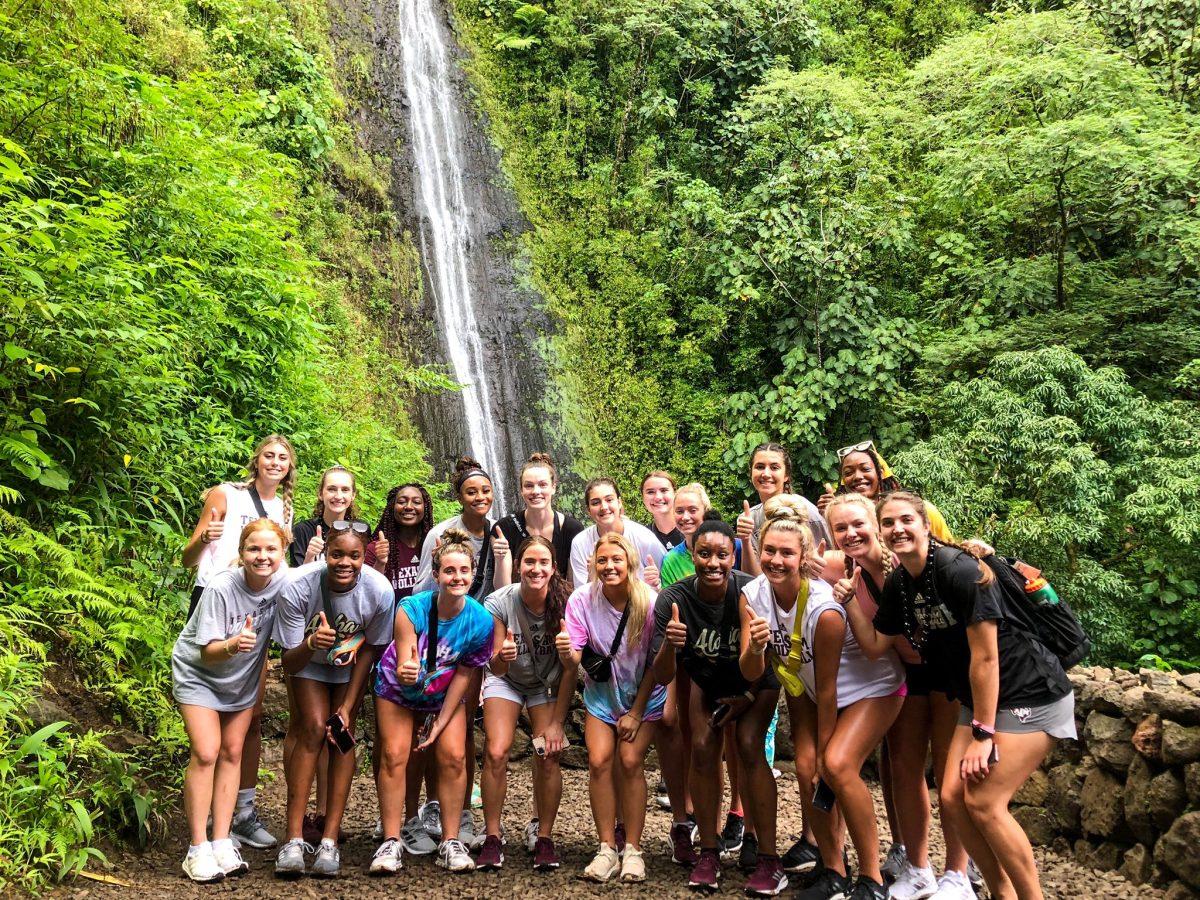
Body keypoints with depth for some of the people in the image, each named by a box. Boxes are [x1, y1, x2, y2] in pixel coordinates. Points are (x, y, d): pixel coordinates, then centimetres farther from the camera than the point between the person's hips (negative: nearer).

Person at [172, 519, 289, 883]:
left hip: (243, 676, 4)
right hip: (198, 672, -4)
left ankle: (222, 843, 12)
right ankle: (198, 849, -4)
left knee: (232, 752, 5)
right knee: (205, 753, -13)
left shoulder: (283, 584, -20)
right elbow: (207, 653, -29)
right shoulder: (220, 588, -30)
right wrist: (232, 646, -48)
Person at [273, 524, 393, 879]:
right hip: (309, 662, -1)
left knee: (343, 733, -10)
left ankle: (330, 839, -3)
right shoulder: (297, 587, -34)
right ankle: (294, 838, -10)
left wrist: (348, 705, -12)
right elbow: (289, 663, -26)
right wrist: (310, 643, -48)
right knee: (314, 727, -16)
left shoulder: (379, 591, -32)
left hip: (351, 664, 1)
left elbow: (370, 649, -12)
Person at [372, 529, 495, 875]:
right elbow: (403, 670, -29)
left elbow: (464, 675, -15)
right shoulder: (411, 608, -31)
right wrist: (405, 673, -54)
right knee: (394, 755, -10)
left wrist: (441, 722, -13)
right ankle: (391, 842, -2)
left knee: (453, 756, -10)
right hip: (398, 690, -1)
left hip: (445, 695, 1)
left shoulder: (481, 620, -25)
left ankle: (451, 843, 1)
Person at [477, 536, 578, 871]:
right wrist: (502, 657, -44)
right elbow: (497, 670, -20)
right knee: (496, 754, -16)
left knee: (548, 756, -15)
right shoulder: (499, 602, -25)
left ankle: (545, 839, 2)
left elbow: (570, 668, -17)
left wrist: (557, 723, -17)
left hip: (547, 685, 0)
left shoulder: (564, 604, -25)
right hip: (507, 680, 0)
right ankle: (492, 839, -2)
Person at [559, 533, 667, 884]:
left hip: (643, 695, -2)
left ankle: (632, 849, 0)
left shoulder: (649, 603, -21)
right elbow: (573, 662, -17)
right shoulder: (582, 599, -16)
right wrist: (566, 652, -41)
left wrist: (636, 713, -10)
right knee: (599, 760, -12)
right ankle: (607, 849, 0)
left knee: (630, 761, -14)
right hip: (601, 693, 2)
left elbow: (654, 664, -12)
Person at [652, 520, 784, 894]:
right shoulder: (673, 600, -27)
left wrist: (749, 697, -9)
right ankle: (709, 853, 4)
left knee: (749, 747, -17)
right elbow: (663, 677, -25)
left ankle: (769, 860, -10)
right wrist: (669, 645, -44)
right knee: (703, 748, -11)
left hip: (755, 680, -2)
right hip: (706, 678, 2)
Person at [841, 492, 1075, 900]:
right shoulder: (898, 584, 1)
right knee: (953, 798, 1)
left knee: (983, 802, -12)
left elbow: (985, 657, -22)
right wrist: (849, 600, -7)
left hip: (1032, 696, -8)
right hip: (980, 699, 8)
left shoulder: (960, 570, -23)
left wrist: (983, 735, -19)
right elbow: (874, 645, 7)